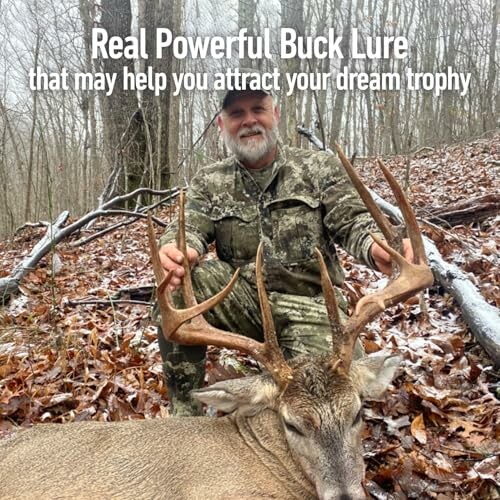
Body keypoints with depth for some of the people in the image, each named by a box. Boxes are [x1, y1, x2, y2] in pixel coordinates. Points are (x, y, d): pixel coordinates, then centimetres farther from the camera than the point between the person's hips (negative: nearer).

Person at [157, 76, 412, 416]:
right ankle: (187, 411, -14)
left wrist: (377, 247, -32)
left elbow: (352, 220, -5)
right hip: (243, 302, 2)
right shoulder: (209, 183, 9)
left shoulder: (320, 168, 5)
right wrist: (175, 249, -34)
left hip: (311, 306, -1)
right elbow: (189, 229, -7)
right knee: (179, 282, -27)